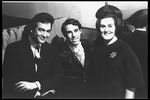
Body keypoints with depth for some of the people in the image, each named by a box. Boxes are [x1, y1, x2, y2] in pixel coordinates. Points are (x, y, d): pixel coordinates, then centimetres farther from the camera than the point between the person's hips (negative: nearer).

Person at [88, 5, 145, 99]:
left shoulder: (124, 50, -15)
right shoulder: (96, 48, -1)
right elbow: (92, 76, 5)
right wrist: (92, 94, 2)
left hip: (117, 95, -4)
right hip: (96, 95, 4)